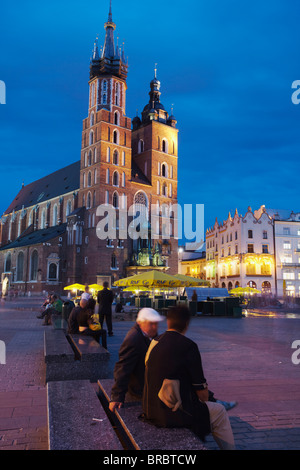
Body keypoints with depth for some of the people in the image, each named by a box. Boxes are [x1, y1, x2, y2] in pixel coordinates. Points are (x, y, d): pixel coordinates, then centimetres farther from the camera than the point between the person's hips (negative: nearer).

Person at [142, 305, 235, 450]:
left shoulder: (155, 342, 1)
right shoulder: (188, 346, -18)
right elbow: (202, 391, -14)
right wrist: (204, 400, 10)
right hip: (174, 414, -7)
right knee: (219, 412, 14)